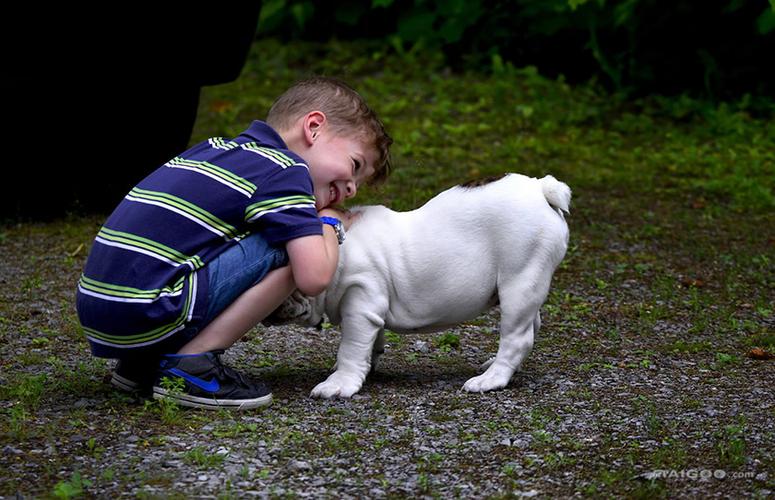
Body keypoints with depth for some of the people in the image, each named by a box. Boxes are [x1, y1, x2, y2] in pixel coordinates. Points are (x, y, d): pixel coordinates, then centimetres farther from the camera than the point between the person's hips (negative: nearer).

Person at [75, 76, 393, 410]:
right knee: (290, 250, -6)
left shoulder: (215, 148, 19)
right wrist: (330, 223, 10)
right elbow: (313, 278, -12)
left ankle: (141, 364, 16)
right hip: (146, 316, -9)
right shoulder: (286, 170, -4)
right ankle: (191, 365, -7)